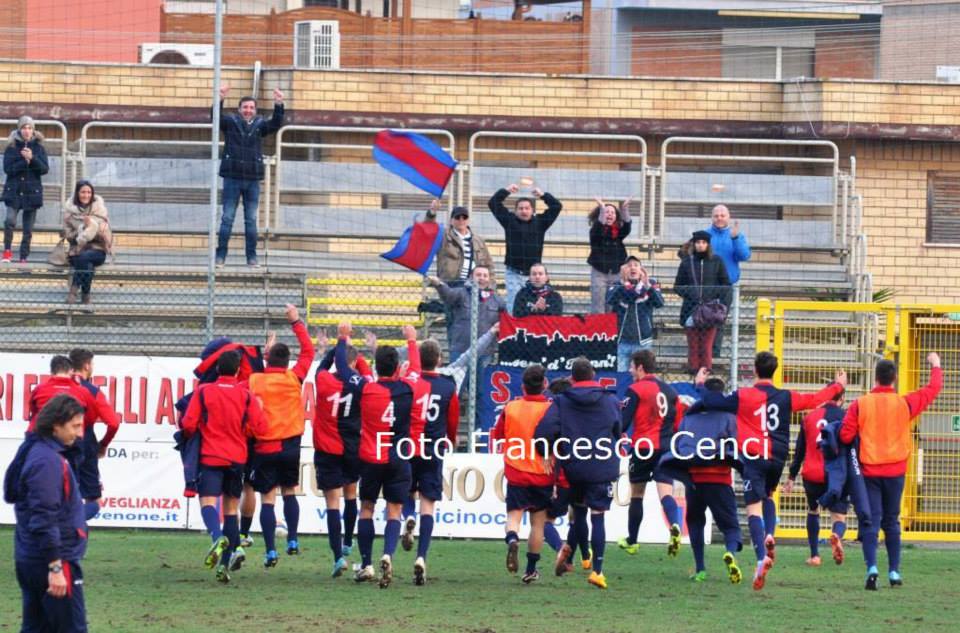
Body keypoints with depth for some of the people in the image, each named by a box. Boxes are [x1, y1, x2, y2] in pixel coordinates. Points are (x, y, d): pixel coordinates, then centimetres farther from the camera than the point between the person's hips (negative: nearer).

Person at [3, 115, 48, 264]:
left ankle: (24, 257, 11)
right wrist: (25, 161, -16)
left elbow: (45, 169, -3)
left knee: (28, 229, 3)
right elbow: (8, 169, -7)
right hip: (14, 191, -2)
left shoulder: (39, 148, 6)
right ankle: (7, 250, -2)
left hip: (32, 192, 2)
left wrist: (32, 158, -17)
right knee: (10, 221, -21)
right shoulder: (11, 147, 2)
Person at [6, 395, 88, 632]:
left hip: (29, 560, 10)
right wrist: (55, 567, -24)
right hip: (52, 560, -10)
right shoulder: (47, 461, -19)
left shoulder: (34, 452, 12)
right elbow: (44, 519, -23)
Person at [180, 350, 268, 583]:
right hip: (237, 458, 2)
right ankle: (225, 563, 7)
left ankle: (217, 537, -44)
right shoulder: (245, 395, 1)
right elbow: (260, 428, -3)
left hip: (210, 457, -2)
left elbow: (188, 425, -6)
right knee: (231, 508, 11)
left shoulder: (203, 391, -3)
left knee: (208, 501, -11)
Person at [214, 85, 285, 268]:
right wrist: (220, 100, -33)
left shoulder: (259, 125, 6)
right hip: (232, 177, -2)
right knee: (227, 218, 0)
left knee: (251, 220, 7)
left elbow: (276, 124, -9)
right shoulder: (230, 122, 2)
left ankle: (252, 257, 11)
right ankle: (220, 255, 2)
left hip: (252, 179, 2)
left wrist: (278, 105, -25)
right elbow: (217, 117, -15)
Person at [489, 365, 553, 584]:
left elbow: (496, 438, 10)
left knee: (514, 515, 2)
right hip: (543, 475, 0)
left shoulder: (511, 408, -1)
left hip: (516, 474, 0)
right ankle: (531, 570, 14)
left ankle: (512, 540, -32)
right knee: (538, 522, 10)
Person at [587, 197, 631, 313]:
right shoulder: (596, 231, -1)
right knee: (598, 309, -7)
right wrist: (602, 210, -37)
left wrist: (625, 210, -29)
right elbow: (597, 231, -23)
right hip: (599, 273, -3)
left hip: (616, 274, 3)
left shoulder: (618, 232, 6)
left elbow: (627, 228, -12)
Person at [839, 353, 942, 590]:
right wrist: (936, 366, 28)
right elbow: (933, 388, 9)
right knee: (891, 522, 14)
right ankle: (894, 571, 16)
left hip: (869, 470, -1)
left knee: (872, 521, -3)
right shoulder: (905, 404, -4)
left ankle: (872, 568, -21)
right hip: (895, 471, 1)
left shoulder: (860, 405, -7)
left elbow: (845, 436, -9)